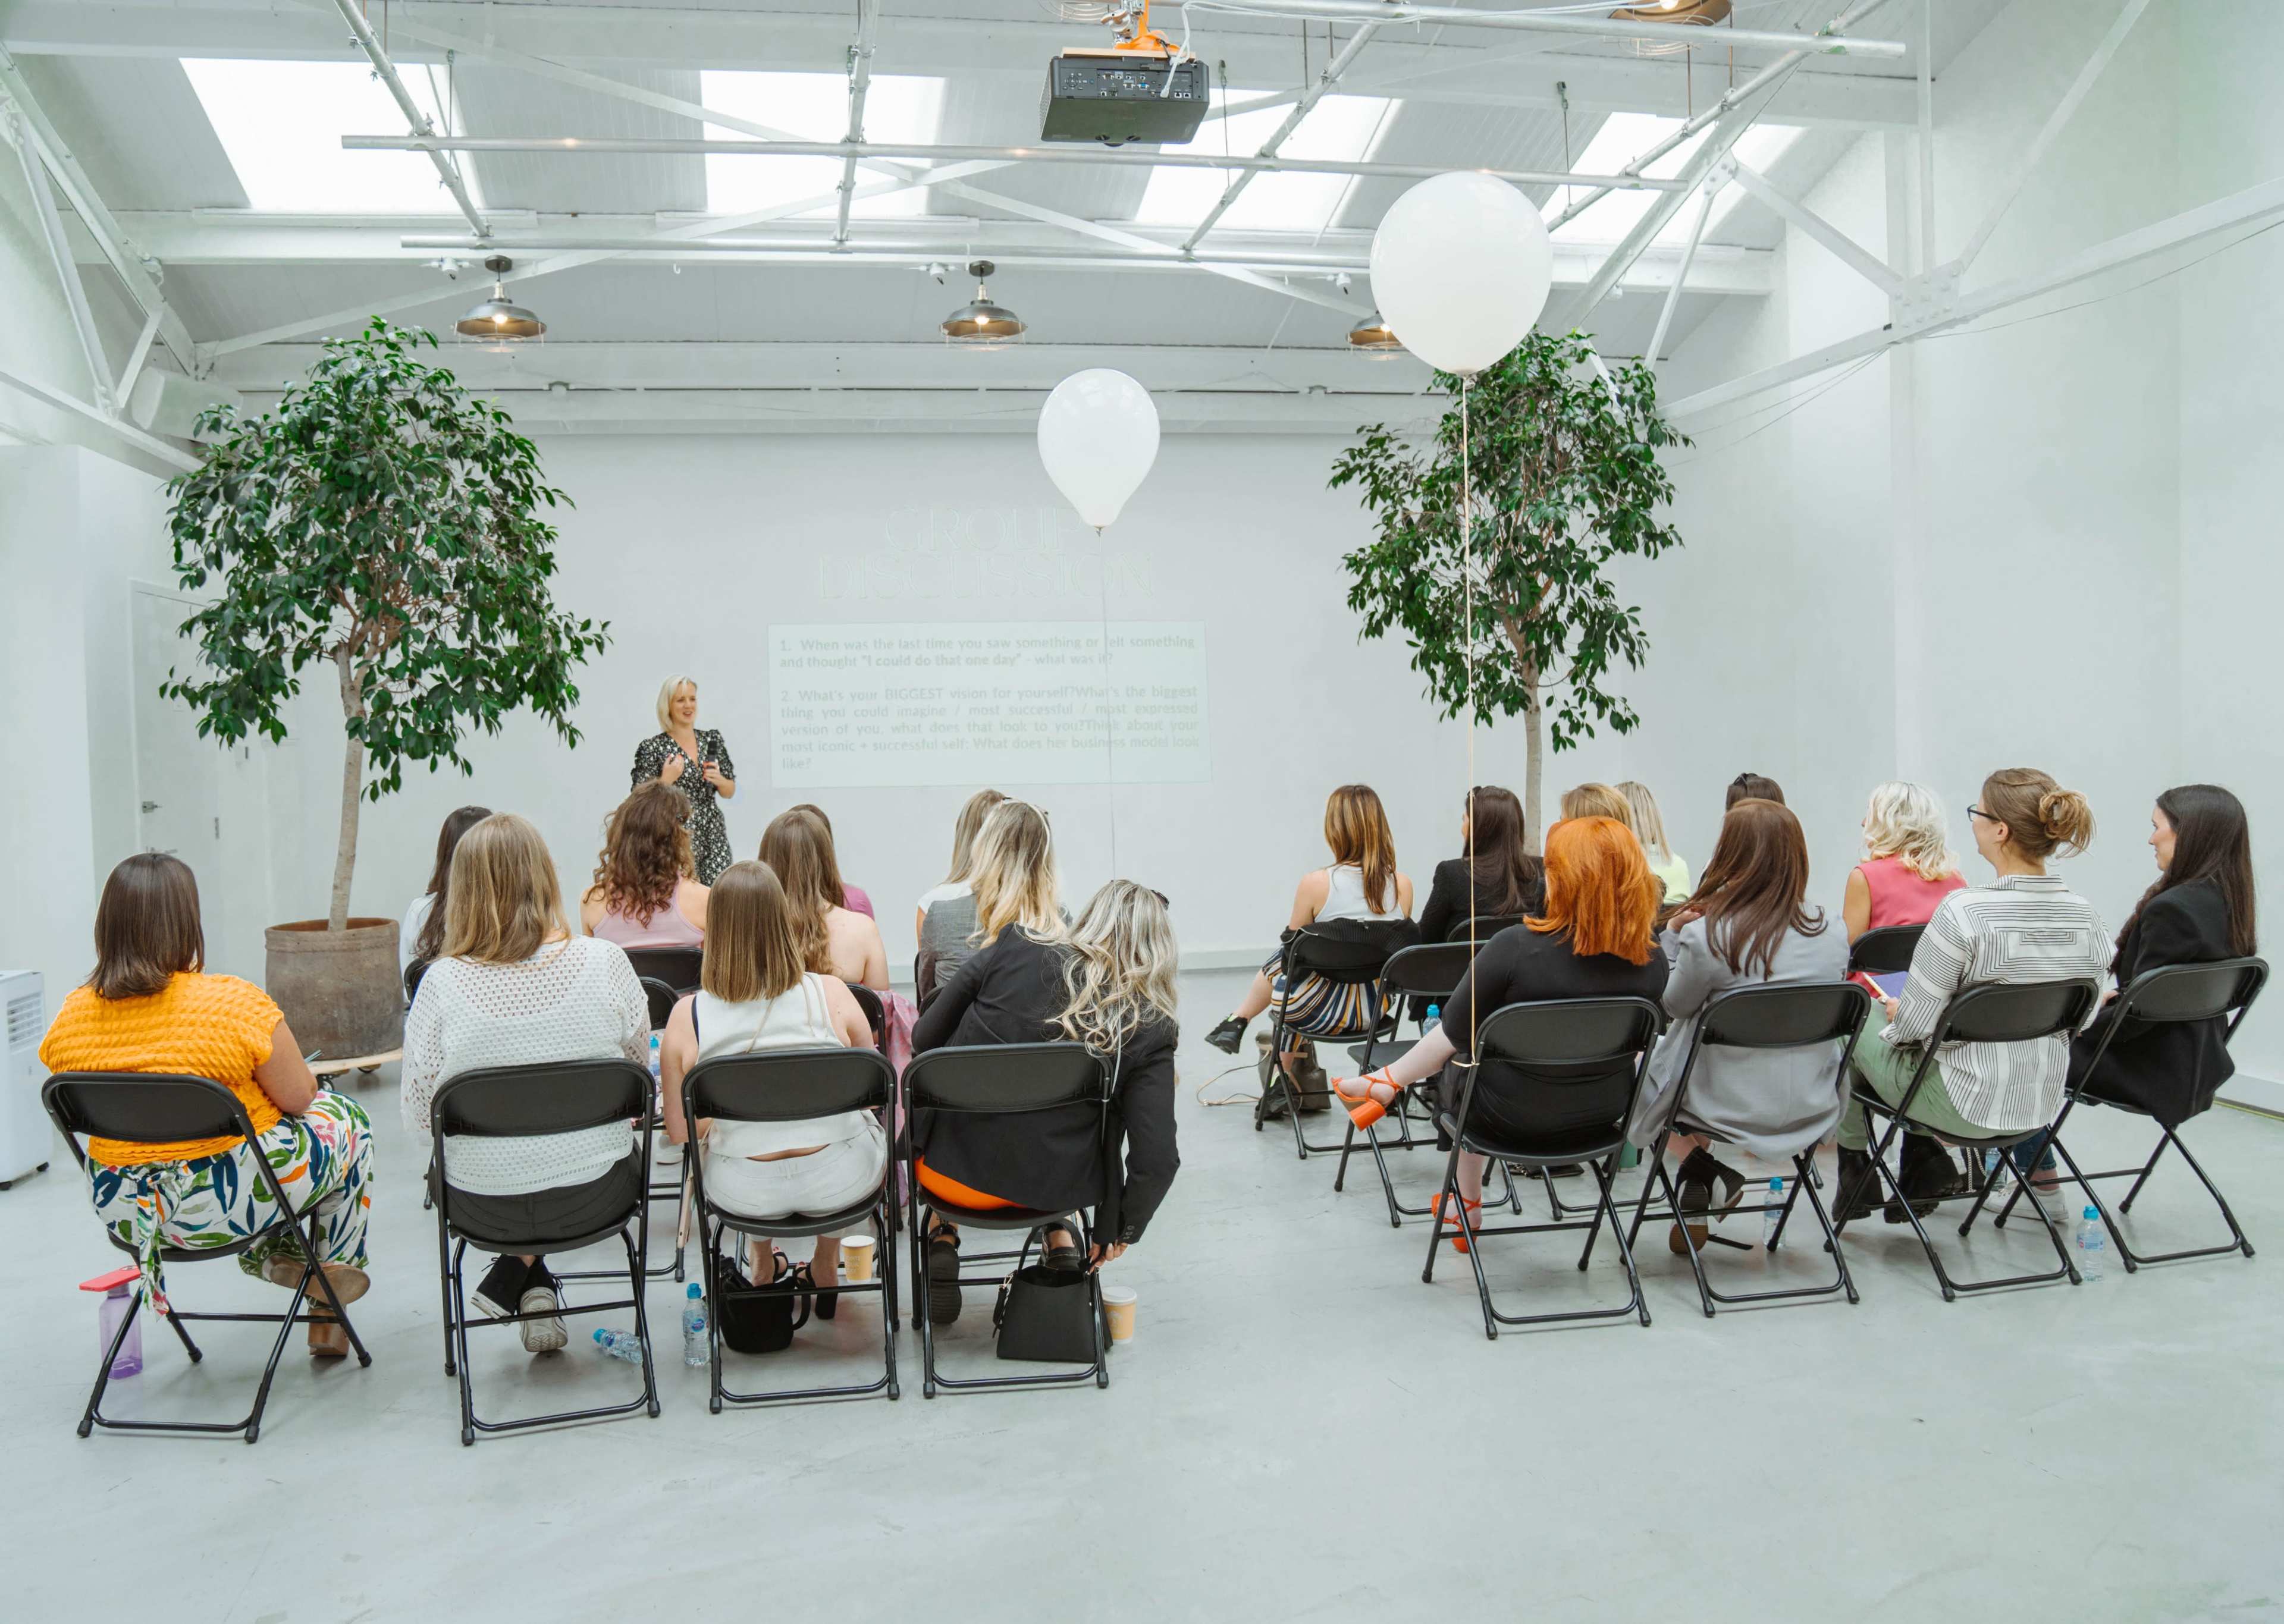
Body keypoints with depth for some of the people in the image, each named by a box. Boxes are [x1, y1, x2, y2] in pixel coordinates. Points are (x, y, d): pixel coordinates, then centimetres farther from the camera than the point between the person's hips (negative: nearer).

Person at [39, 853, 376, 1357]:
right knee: (348, 1121, 23)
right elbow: (298, 1098, -11)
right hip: (228, 1202, -6)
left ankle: (268, 1255, 33)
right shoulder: (234, 1003, -22)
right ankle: (336, 1272, 34)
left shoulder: (72, 1016, -6)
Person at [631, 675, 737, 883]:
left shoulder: (712, 739, 8)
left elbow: (730, 792, 13)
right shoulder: (653, 747, -4)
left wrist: (717, 779, -7)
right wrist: (666, 780, -17)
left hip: (714, 836, 4)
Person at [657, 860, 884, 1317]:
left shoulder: (687, 1016, -15)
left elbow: (680, 1132, -6)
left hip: (745, 1193, 1)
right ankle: (825, 1267, 48)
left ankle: (762, 1266, 51)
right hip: (840, 1180, -1)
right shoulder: (831, 994, -15)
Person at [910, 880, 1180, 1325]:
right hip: (1051, 1190, 0)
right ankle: (1060, 1237, 23)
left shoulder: (1012, 949, -8)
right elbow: (1156, 1159, -13)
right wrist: (1122, 1231, 6)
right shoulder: (1151, 1028, -9)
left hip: (952, 1170, 0)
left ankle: (943, 1237, 21)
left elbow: (925, 1039, -1)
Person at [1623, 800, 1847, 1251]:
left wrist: (1672, 935, 0)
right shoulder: (1830, 934, -6)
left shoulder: (1706, 936, -21)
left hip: (1733, 1112, -5)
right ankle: (1701, 1178, 18)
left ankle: (1703, 1169, 7)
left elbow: (1674, 1006, -4)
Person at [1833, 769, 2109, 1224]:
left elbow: (1915, 1024, -20)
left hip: (1963, 1103, -7)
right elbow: (2082, 1019, 8)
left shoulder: (1964, 912, -27)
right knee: (1890, 1017, 28)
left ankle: (1854, 1162, 28)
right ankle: (1926, 1161, 21)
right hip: (2043, 1102, 7)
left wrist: (1896, 1015, 2)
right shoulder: (2085, 915, -6)